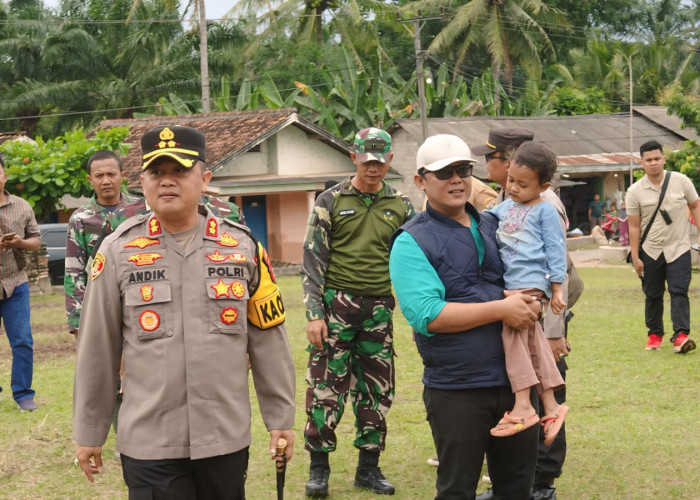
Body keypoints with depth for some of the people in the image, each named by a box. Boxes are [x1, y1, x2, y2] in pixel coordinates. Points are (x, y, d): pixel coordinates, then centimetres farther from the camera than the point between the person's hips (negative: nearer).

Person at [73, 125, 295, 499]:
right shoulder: (118, 251, -1)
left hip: (227, 438, 2)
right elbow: (96, 350, 3)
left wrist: (280, 418, 8)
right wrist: (88, 432, 6)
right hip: (148, 444, -2)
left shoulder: (242, 245, 3)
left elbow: (268, 341, 7)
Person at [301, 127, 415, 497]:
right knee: (326, 387, -3)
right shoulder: (331, 202, -2)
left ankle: (369, 467, 19)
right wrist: (314, 314, -11)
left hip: (379, 309, 3)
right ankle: (319, 468, 8)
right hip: (337, 303, -3)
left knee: (376, 390, 7)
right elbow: (312, 260, -4)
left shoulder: (400, 207, 7)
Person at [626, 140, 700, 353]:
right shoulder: (635, 192, -5)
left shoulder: (681, 181, -5)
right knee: (653, 295, 8)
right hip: (651, 251, 1)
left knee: (679, 292, -12)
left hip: (678, 248, -1)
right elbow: (634, 226, -1)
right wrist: (635, 257, -3)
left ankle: (681, 335, -19)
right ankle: (654, 334, 23)